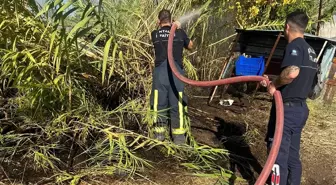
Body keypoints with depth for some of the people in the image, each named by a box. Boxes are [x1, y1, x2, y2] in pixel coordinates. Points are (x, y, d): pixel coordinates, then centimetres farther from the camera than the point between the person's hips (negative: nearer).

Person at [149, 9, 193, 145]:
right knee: (177, 105, 5)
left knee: (159, 104, 10)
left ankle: (159, 133, 19)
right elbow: (190, 46, 23)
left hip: (160, 72, 1)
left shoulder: (155, 34, 6)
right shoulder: (180, 33, 5)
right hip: (176, 72, 0)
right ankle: (178, 136, 10)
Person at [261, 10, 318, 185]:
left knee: (278, 153, 0)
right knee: (292, 155, 17)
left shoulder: (295, 45, -13)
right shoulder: (310, 50, 15)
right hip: (300, 108, 9)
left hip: (287, 108, -9)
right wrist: (274, 83, 15)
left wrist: (275, 84, -15)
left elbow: (292, 72, -32)